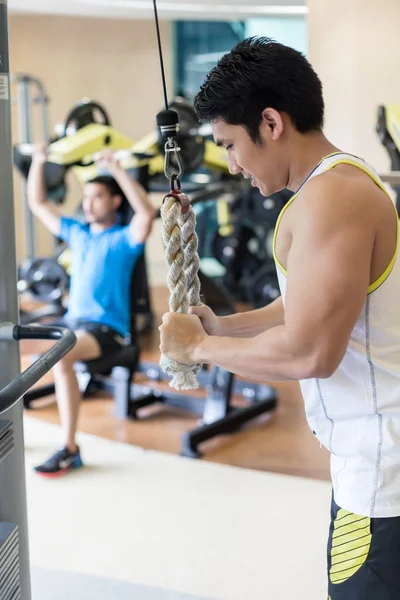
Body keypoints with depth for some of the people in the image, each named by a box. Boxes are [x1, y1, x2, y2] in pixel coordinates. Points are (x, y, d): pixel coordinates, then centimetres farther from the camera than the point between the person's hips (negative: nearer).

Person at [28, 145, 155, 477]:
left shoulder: (125, 238, -3)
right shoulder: (76, 233, 17)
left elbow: (147, 212, -25)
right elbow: (38, 204, 23)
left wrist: (116, 169, -27)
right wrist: (39, 163, 11)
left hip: (107, 328, -7)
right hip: (71, 320, 7)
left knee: (59, 357, -36)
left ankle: (70, 450, -27)